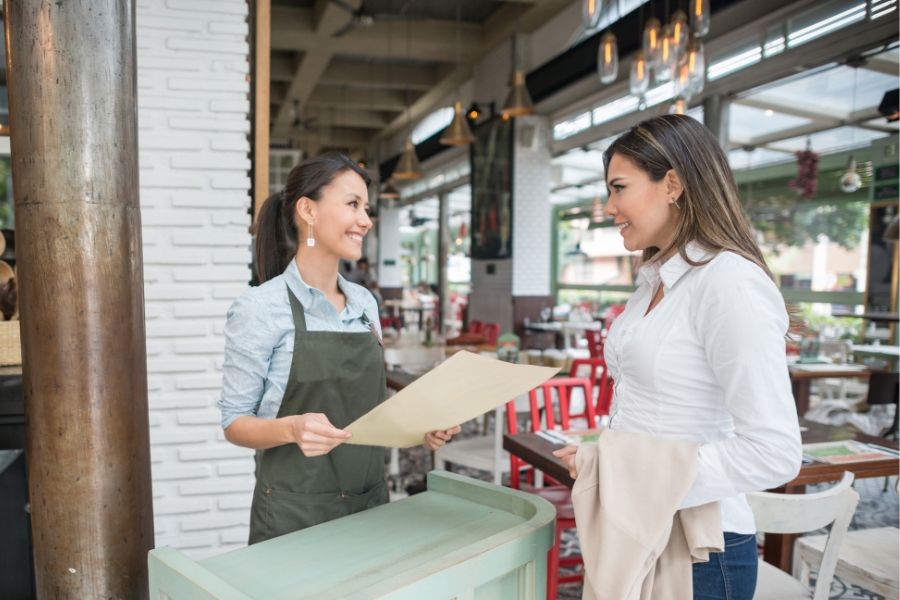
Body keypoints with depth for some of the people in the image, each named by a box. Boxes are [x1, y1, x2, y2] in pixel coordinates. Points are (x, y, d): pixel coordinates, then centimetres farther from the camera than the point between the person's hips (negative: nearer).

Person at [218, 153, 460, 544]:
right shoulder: (260, 308, -13)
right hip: (294, 512, -5)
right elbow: (235, 421, -9)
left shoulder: (365, 303, 5)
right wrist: (292, 429, -29)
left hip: (369, 501, 6)